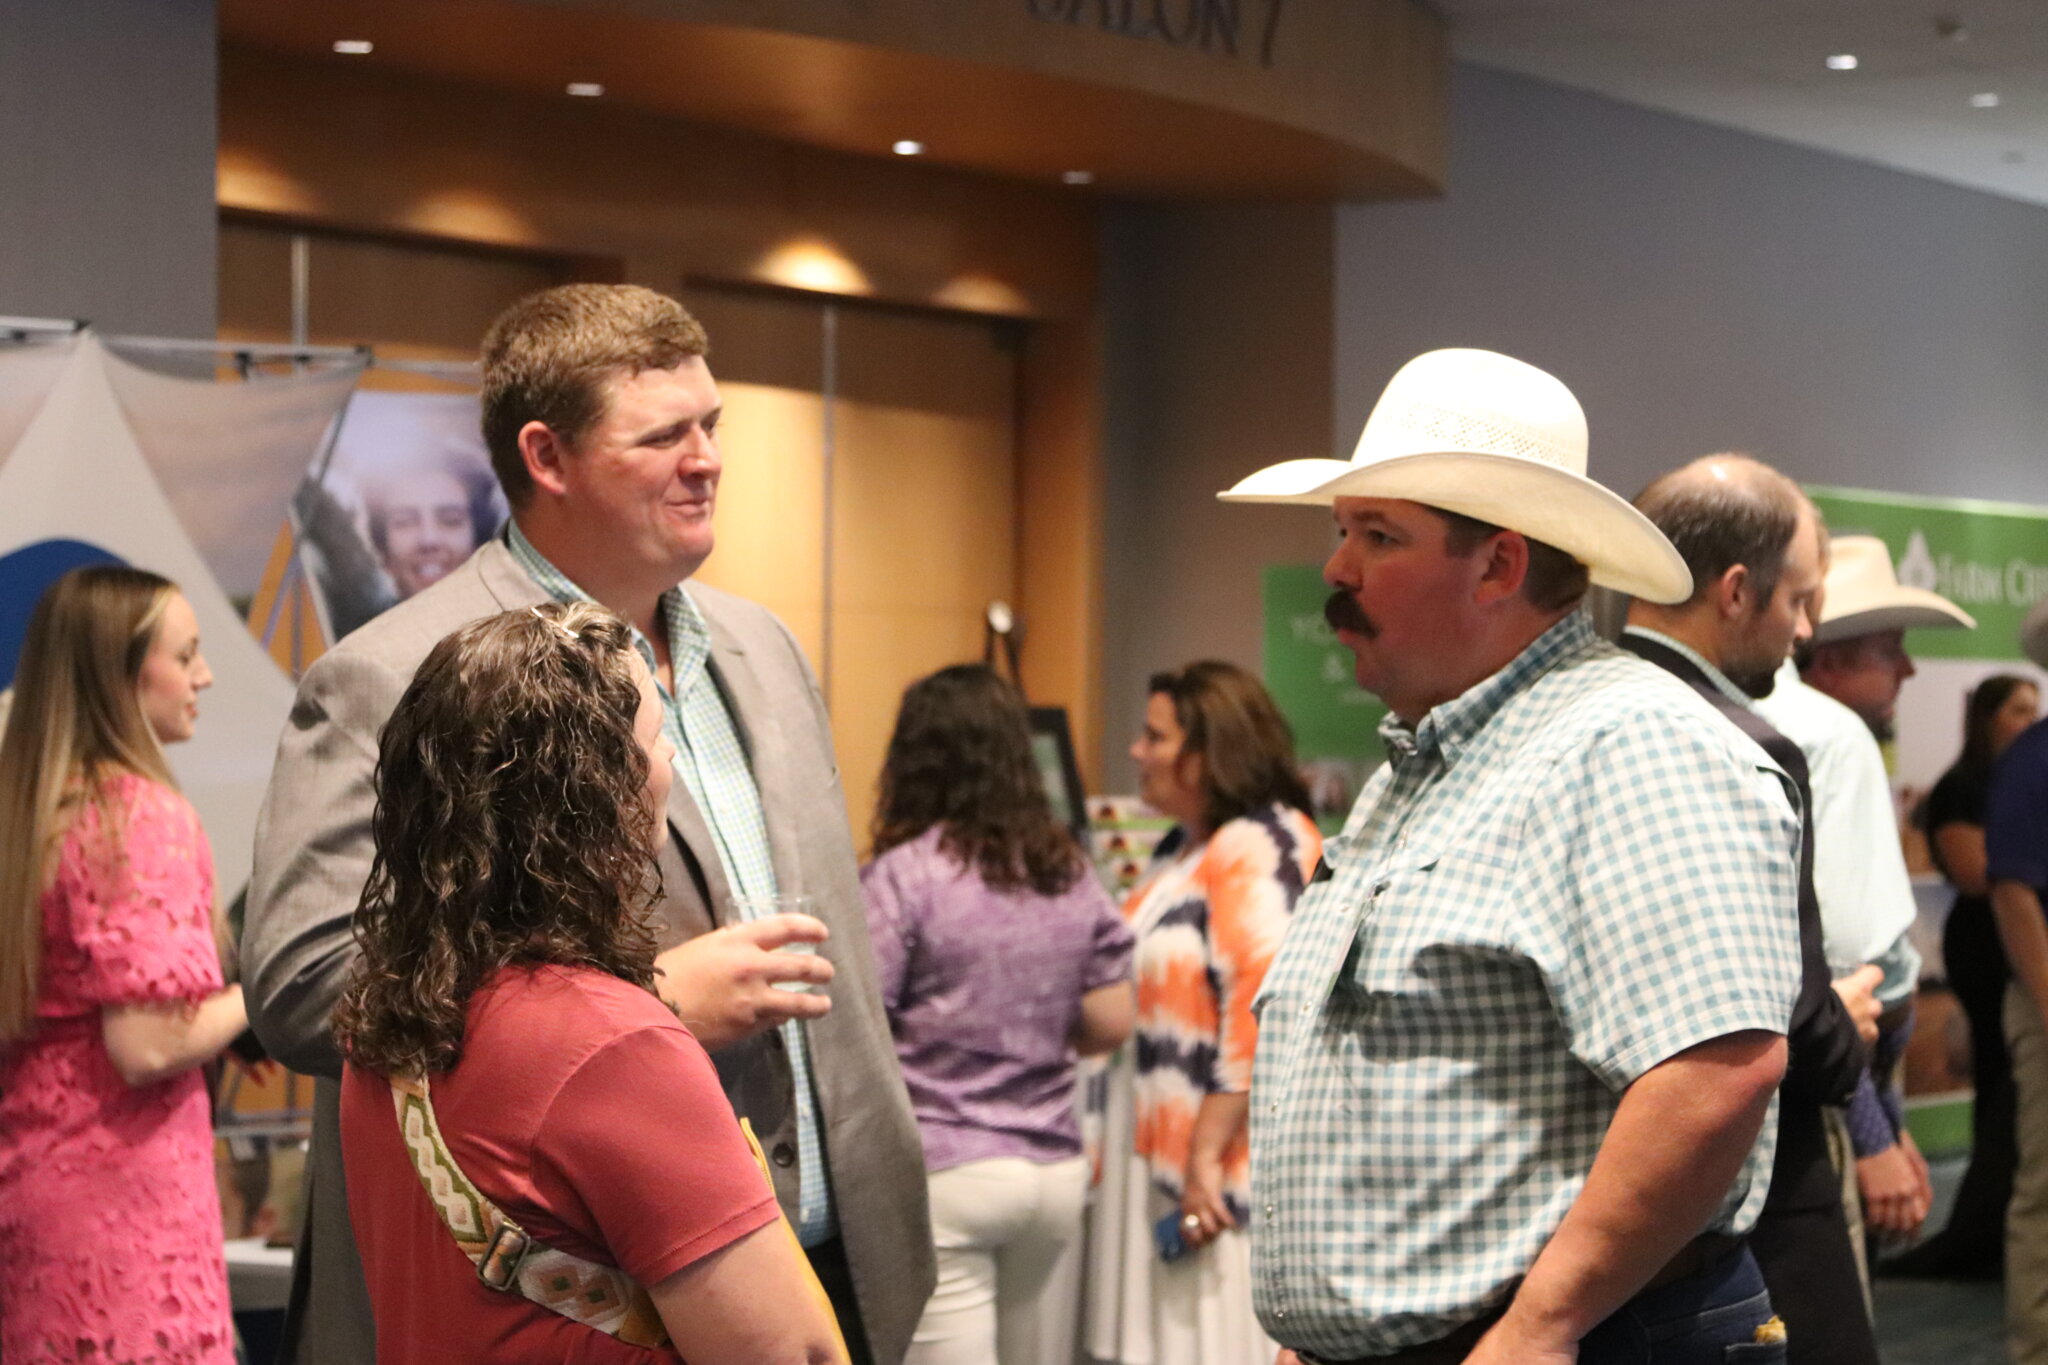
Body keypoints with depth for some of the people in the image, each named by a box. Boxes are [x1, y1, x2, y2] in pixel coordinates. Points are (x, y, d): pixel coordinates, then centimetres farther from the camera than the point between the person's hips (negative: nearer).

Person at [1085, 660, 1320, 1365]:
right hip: (1155, 1157, 9)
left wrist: (1206, 1153, -23)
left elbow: (1263, 1011, -24)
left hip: (1223, 1167, -9)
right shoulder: (1181, 850, 15)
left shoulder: (1260, 850, -15)